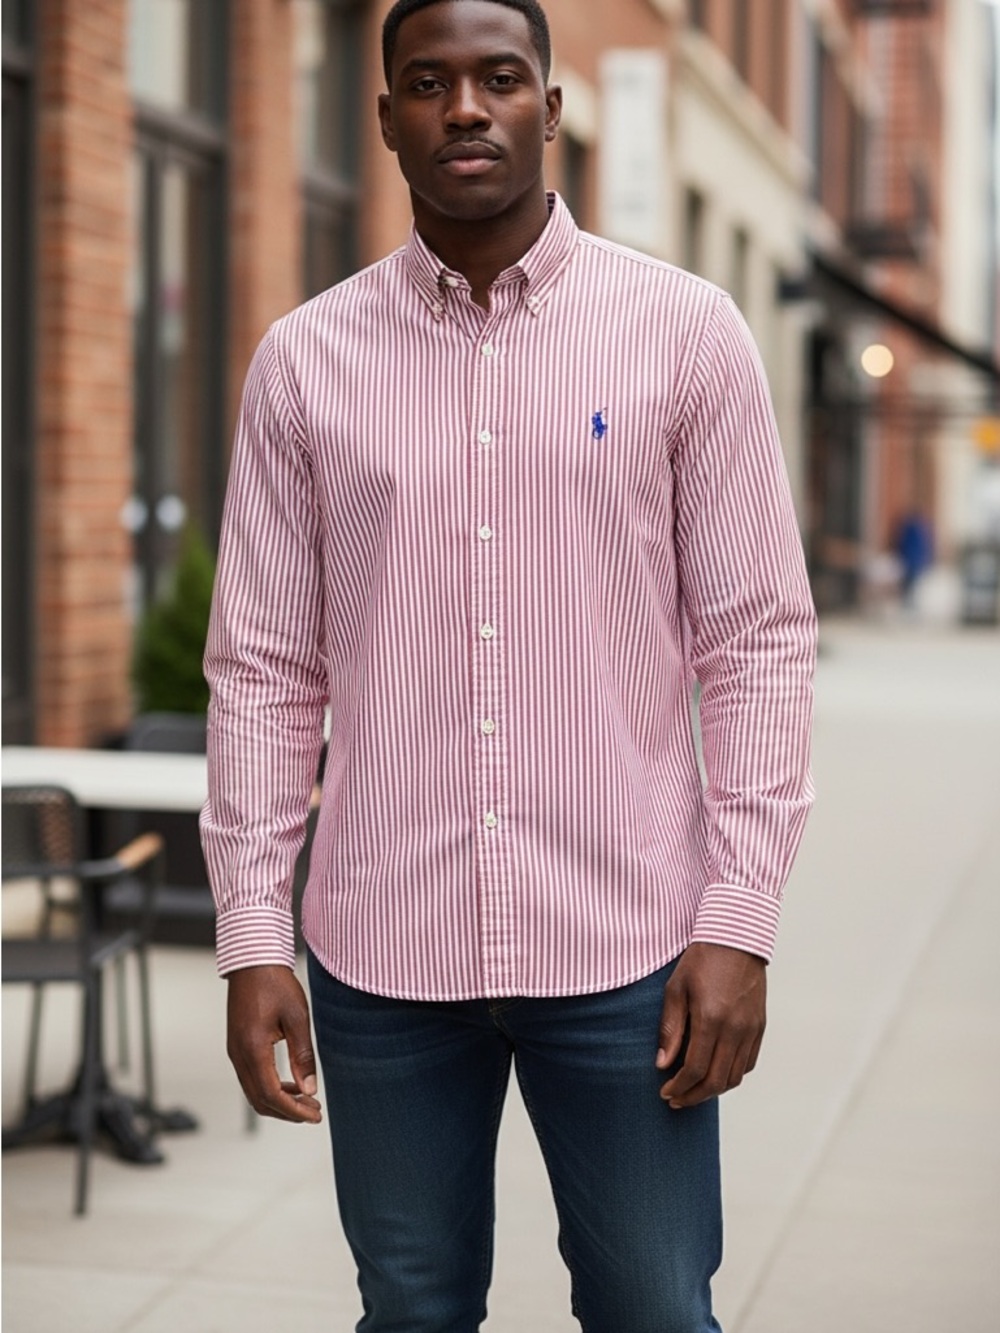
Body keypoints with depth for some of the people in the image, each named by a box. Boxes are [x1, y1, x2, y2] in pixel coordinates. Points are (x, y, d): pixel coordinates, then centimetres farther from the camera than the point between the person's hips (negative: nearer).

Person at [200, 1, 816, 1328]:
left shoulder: (687, 331, 0)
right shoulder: (306, 358, 4)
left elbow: (760, 640, -1)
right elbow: (262, 669, 4)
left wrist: (740, 923, -6)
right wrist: (251, 940, -1)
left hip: (625, 946, -1)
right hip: (380, 954, 1)